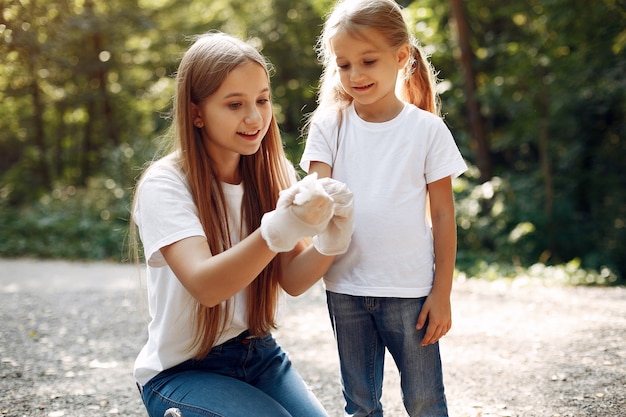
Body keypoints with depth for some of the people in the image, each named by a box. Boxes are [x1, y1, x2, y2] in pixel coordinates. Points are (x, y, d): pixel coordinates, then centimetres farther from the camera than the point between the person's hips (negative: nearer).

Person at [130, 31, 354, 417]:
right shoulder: (165, 185, -17)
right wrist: (278, 230, -45)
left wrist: (330, 238, -28)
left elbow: (292, 281, -7)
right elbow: (205, 286, -30)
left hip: (257, 353, 4)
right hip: (182, 370, -4)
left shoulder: (273, 173, -2)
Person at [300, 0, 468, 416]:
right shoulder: (329, 125, 1)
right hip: (345, 288, 2)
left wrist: (442, 293, -3)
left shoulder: (428, 129, -3)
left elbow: (443, 217, -1)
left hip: (409, 289, -2)